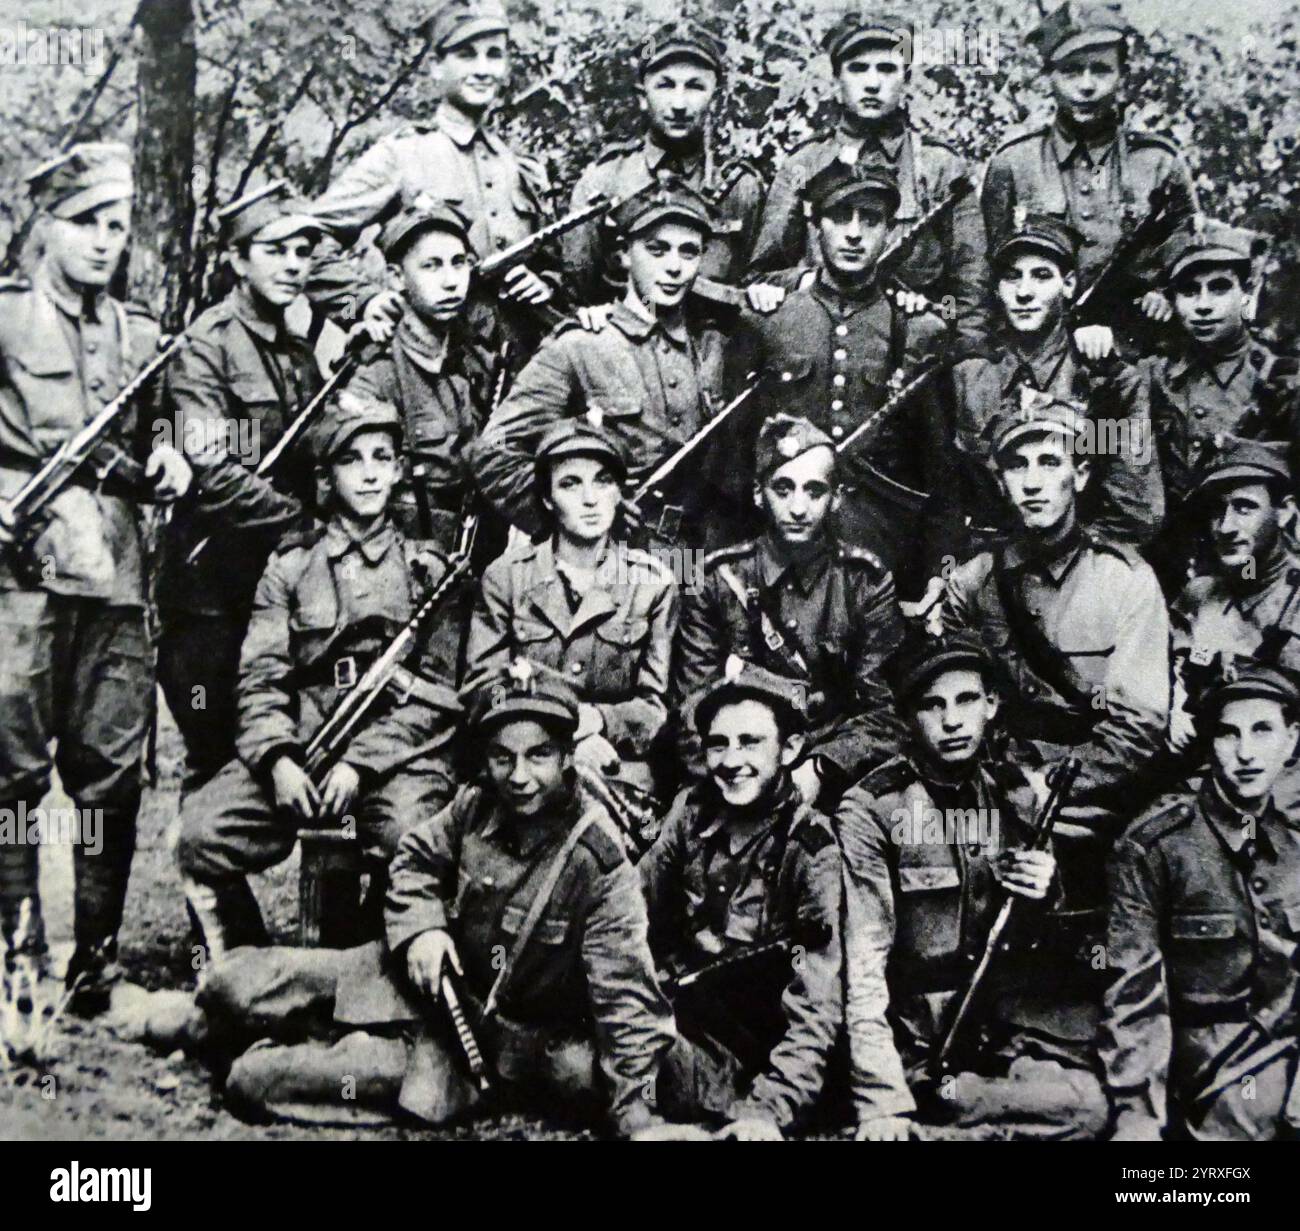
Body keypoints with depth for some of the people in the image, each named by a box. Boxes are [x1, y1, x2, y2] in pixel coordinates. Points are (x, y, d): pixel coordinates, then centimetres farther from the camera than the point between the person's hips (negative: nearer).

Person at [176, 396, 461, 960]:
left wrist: (361, 762, -10)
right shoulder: (290, 565, 16)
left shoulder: (426, 569, 13)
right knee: (201, 833, -23)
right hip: (299, 747, 2)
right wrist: (277, 759, -13)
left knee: (409, 837, -34)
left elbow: (439, 690, 4)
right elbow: (260, 678, 7)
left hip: (397, 751, -2)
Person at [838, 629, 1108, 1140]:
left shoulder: (1019, 794, 6)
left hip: (1004, 1029, 5)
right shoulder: (870, 809, -7)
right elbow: (864, 966, -14)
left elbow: (1035, 946, 15)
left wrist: (1043, 901, -9)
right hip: (914, 1036, -4)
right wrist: (881, 1102, -22)